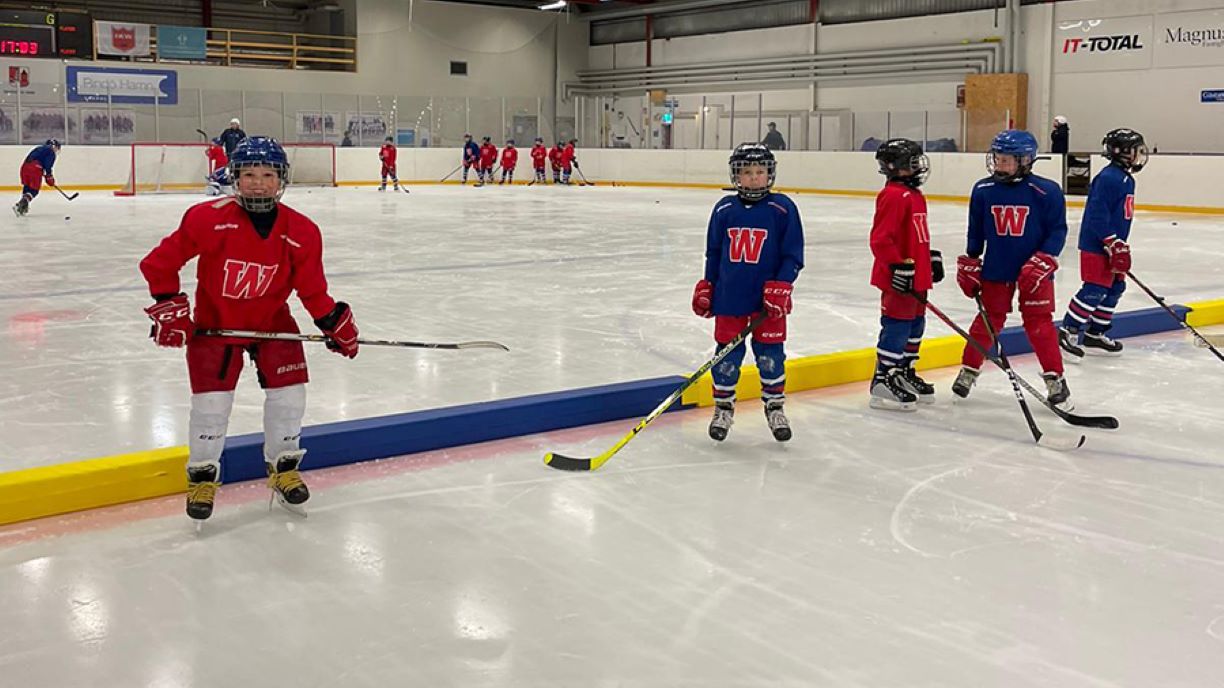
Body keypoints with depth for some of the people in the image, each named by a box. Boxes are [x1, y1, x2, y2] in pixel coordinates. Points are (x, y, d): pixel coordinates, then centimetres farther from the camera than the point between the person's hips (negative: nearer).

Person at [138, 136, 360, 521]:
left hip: (272, 321, 3)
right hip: (214, 323, -2)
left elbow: (311, 288, -5)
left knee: (289, 392, 0)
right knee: (211, 400, -5)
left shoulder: (301, 233, -15)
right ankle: (203, 476, 17)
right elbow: (162, 260, -13)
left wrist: (335, 322, -11)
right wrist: (168, 306, -14)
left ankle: (283, 467, 24)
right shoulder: (209, 219, -23)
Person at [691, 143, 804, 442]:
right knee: (727, 353, 6)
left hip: (768, 299, -2)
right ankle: (723, 406, 22)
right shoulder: (724, 209, 3)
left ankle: (775, 407, 23)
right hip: (729, 297, 2)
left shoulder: (782, 209, -4)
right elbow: (713, 252, 12)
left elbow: (793, 255, -3)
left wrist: (780, 287, -12)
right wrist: (706, 287, 12)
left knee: (770, 354, 6)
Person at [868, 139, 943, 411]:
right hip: (898, 279, -10)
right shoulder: (893, 196, -17)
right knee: (897, 327, -6)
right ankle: (883, 381, 1)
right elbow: (880, 239, -22)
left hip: (918, 277, 10)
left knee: (916, 325, 17)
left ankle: (904, 373, 30)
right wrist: (898, 266, -24)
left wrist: (933, 257, 25)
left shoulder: (915, 195, 16)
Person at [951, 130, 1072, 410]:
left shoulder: (1046, 191, -11)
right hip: (995, 269, 2)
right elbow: (976, 230, 10)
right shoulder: (983, 190, -1)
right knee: (988, 320, 9)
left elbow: (1058, 230, -7)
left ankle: (1054, 378, 8)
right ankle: (969, 368, 24)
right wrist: (969, 261, 10)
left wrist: (1043, 260, -17)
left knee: (1039, 323, -1)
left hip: (1033, 270, -2)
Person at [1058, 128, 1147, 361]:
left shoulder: (1127, 179, 15)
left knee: (1115, 288, 14)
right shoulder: (1108, 178, -17)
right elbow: (1097, 214, -23)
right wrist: (1113, 243, -25)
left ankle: (1095, 335, 22)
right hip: (1096, 245, -11)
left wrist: (1121, 246, 24)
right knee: (1095, 290, -12)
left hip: (1111, 245, 11)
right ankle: (1068, 332, -7)